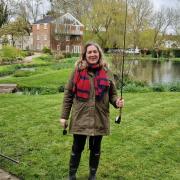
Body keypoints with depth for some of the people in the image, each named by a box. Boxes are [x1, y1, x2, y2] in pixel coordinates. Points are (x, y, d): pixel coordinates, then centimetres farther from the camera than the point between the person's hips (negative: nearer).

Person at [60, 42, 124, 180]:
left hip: (99, 118, 2)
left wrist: (117, 102, -14)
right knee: (77, 148, 9)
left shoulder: (106, 72, 1)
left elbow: (112, 93, 9)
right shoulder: (78, 71, -3)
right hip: (80, 118, -1)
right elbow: (68, 94, 0)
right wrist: (64, 116, -2)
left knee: (95, 148, 15)